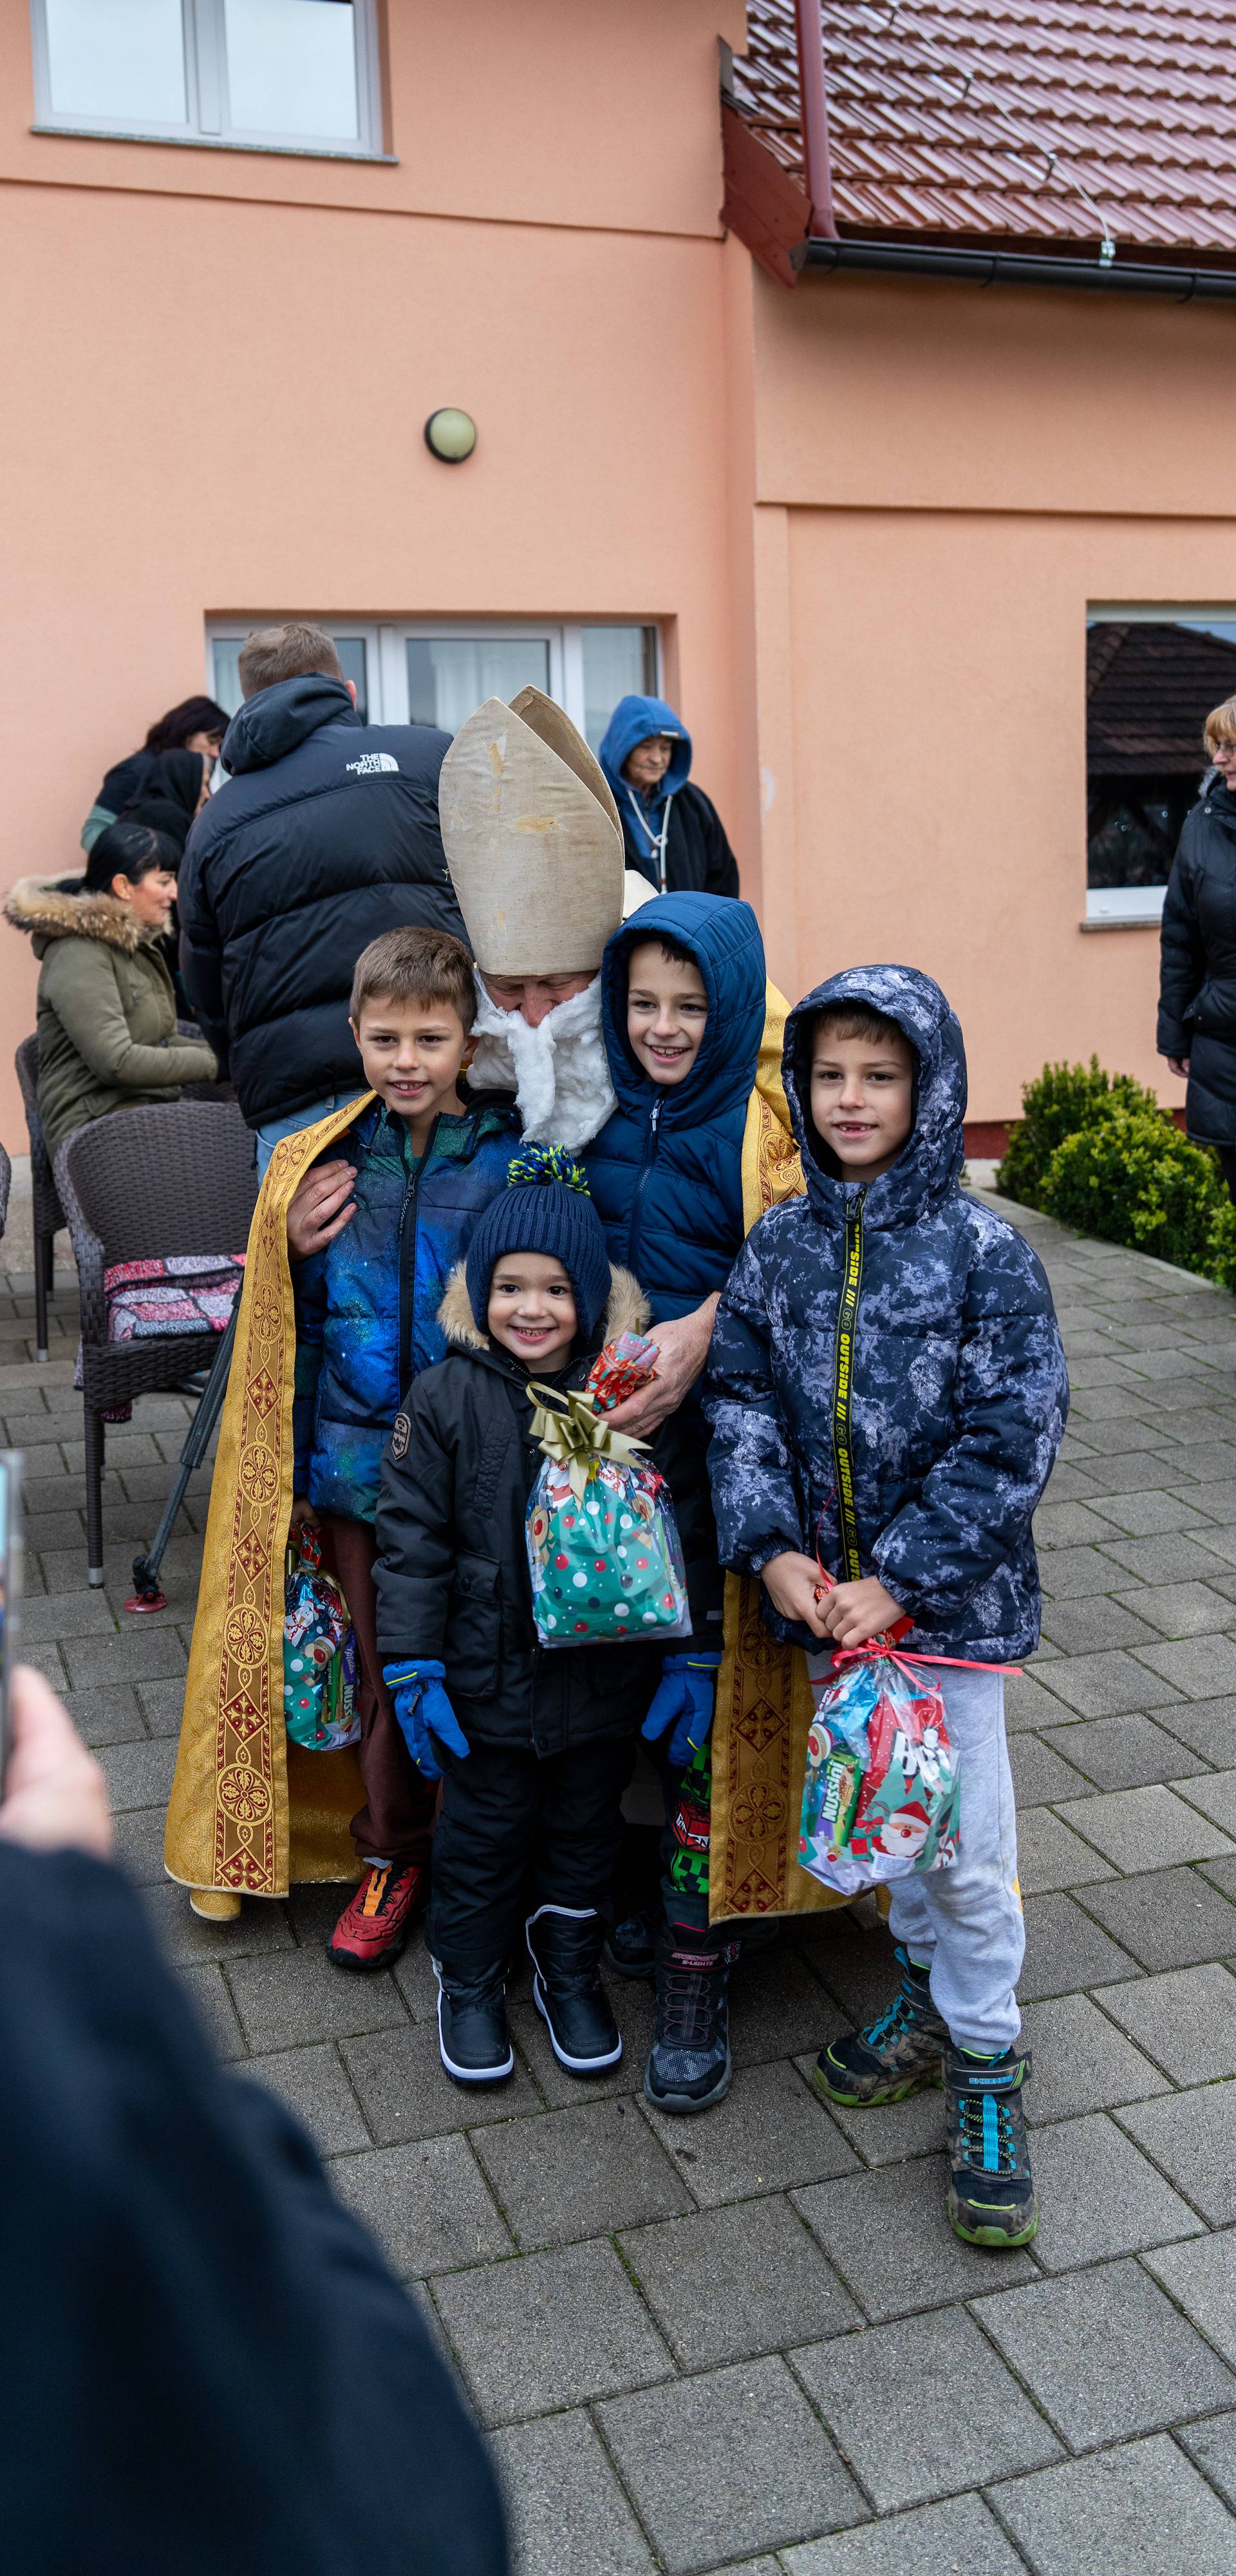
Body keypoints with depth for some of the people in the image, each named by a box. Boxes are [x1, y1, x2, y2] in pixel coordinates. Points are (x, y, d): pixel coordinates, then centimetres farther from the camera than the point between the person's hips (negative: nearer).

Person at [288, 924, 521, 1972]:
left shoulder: (514, 1155, -7)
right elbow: (299, 1313, 14)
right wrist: (294, 1248, -5)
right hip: (362, 1451, 3)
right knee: (383, 1668, 13)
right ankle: (394, 1858, 32)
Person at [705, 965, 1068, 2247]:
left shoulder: (985, 1253, -13)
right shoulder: (780, 1244, -1)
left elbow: (1012, 1439, -15)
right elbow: (742, 1398, 1)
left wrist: (898, 1579, -18)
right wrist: (771, 1548, -12)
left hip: (953, 1596, -4)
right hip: (825, 1591, 4)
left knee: (967, 1843, 4)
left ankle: (984, 2066, 26)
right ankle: (925, 1983, 44)